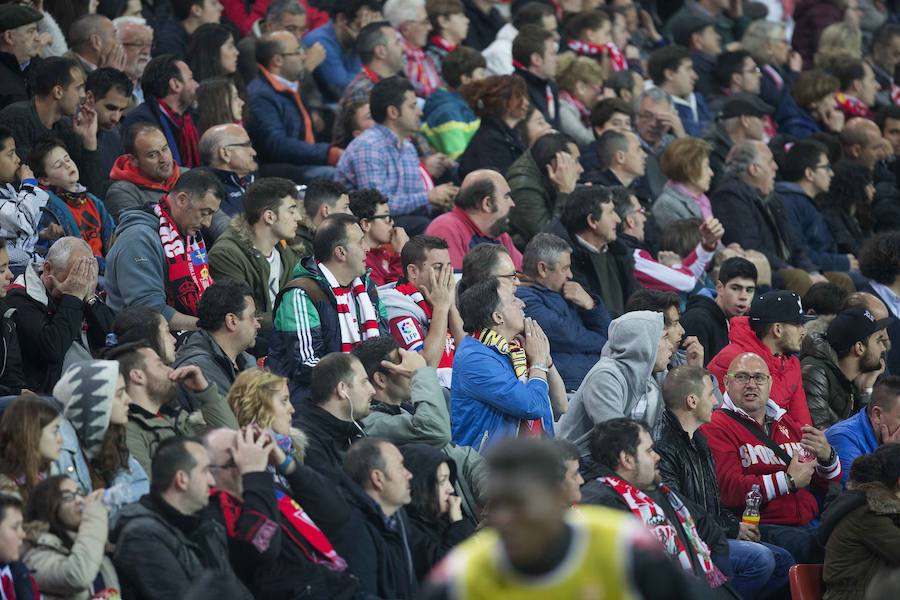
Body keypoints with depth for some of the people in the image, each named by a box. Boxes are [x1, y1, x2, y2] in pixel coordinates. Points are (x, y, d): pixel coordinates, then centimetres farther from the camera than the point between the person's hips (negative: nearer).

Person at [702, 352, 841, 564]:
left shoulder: (788, 423, 23)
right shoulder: (716, 427, 1)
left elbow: (830, 483, 24)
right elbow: (729, 490, -14)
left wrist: (827, 457, 1)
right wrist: (789, 481, -10)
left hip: (808, 523, 6)